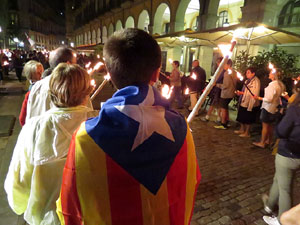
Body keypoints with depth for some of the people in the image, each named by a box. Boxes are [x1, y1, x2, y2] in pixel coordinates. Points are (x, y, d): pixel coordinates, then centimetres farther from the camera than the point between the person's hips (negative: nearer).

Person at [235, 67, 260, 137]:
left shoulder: (256, 81, -16)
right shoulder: (247, 81, 12)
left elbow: (254, 94, -22)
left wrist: (242, 93, -22)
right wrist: (240, 93, 5)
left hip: (249, 103, -9)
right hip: (243, 102, 9)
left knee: (247, 119, 3)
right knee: (241, 117, 17)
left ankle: (247, 132, 16)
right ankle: (242, 129, 33)